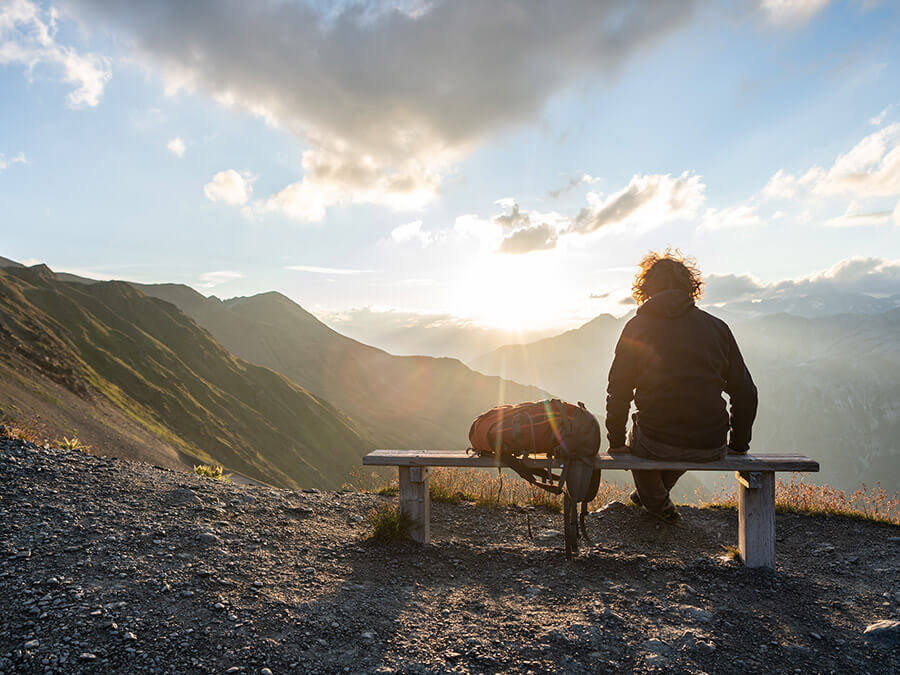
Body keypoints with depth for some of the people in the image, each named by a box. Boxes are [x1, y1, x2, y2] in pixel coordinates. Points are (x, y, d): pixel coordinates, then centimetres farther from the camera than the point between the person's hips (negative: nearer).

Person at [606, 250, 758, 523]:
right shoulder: (717, 327, 4)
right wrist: (738, 445, 19)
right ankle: (648, 495, 53)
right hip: (711, 449, 3)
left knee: (635, 438, 33)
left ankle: (659, 503, 35)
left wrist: (616, 442, 10)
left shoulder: (637, 327, -1)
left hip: (655, 445, -2)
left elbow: (618, 393, -2)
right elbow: (745, 393, 7)